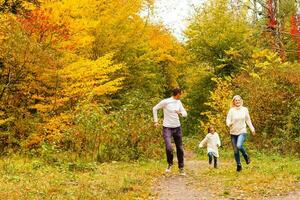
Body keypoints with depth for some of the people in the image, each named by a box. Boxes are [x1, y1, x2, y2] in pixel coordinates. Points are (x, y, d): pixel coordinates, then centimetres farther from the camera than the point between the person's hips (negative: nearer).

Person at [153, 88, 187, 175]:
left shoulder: (178, 102, 6)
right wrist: (156, 121, -4)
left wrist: (180, 113, -13)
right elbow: (155, 108, -1)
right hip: (167, 128, -5)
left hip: (177, 128, 5)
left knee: (180, 149, 10)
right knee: (169, 148, -22)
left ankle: (181, 168, 26)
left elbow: (185, 113, 10)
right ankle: (170, 164, 5)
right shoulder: (165, 102, -12)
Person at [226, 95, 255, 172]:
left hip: (242, 132, -1)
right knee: (235, 150, 4)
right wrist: (229, 124, -27)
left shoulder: (244, 109, 3)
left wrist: (252, 129, 9)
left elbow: (248, 120, 12)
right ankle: (238, 165, 21)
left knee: (239, 146, -26)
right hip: (233, 132, 1)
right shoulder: (231, 110, -1)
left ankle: (246, 156, 4)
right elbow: (228, 120, -5)